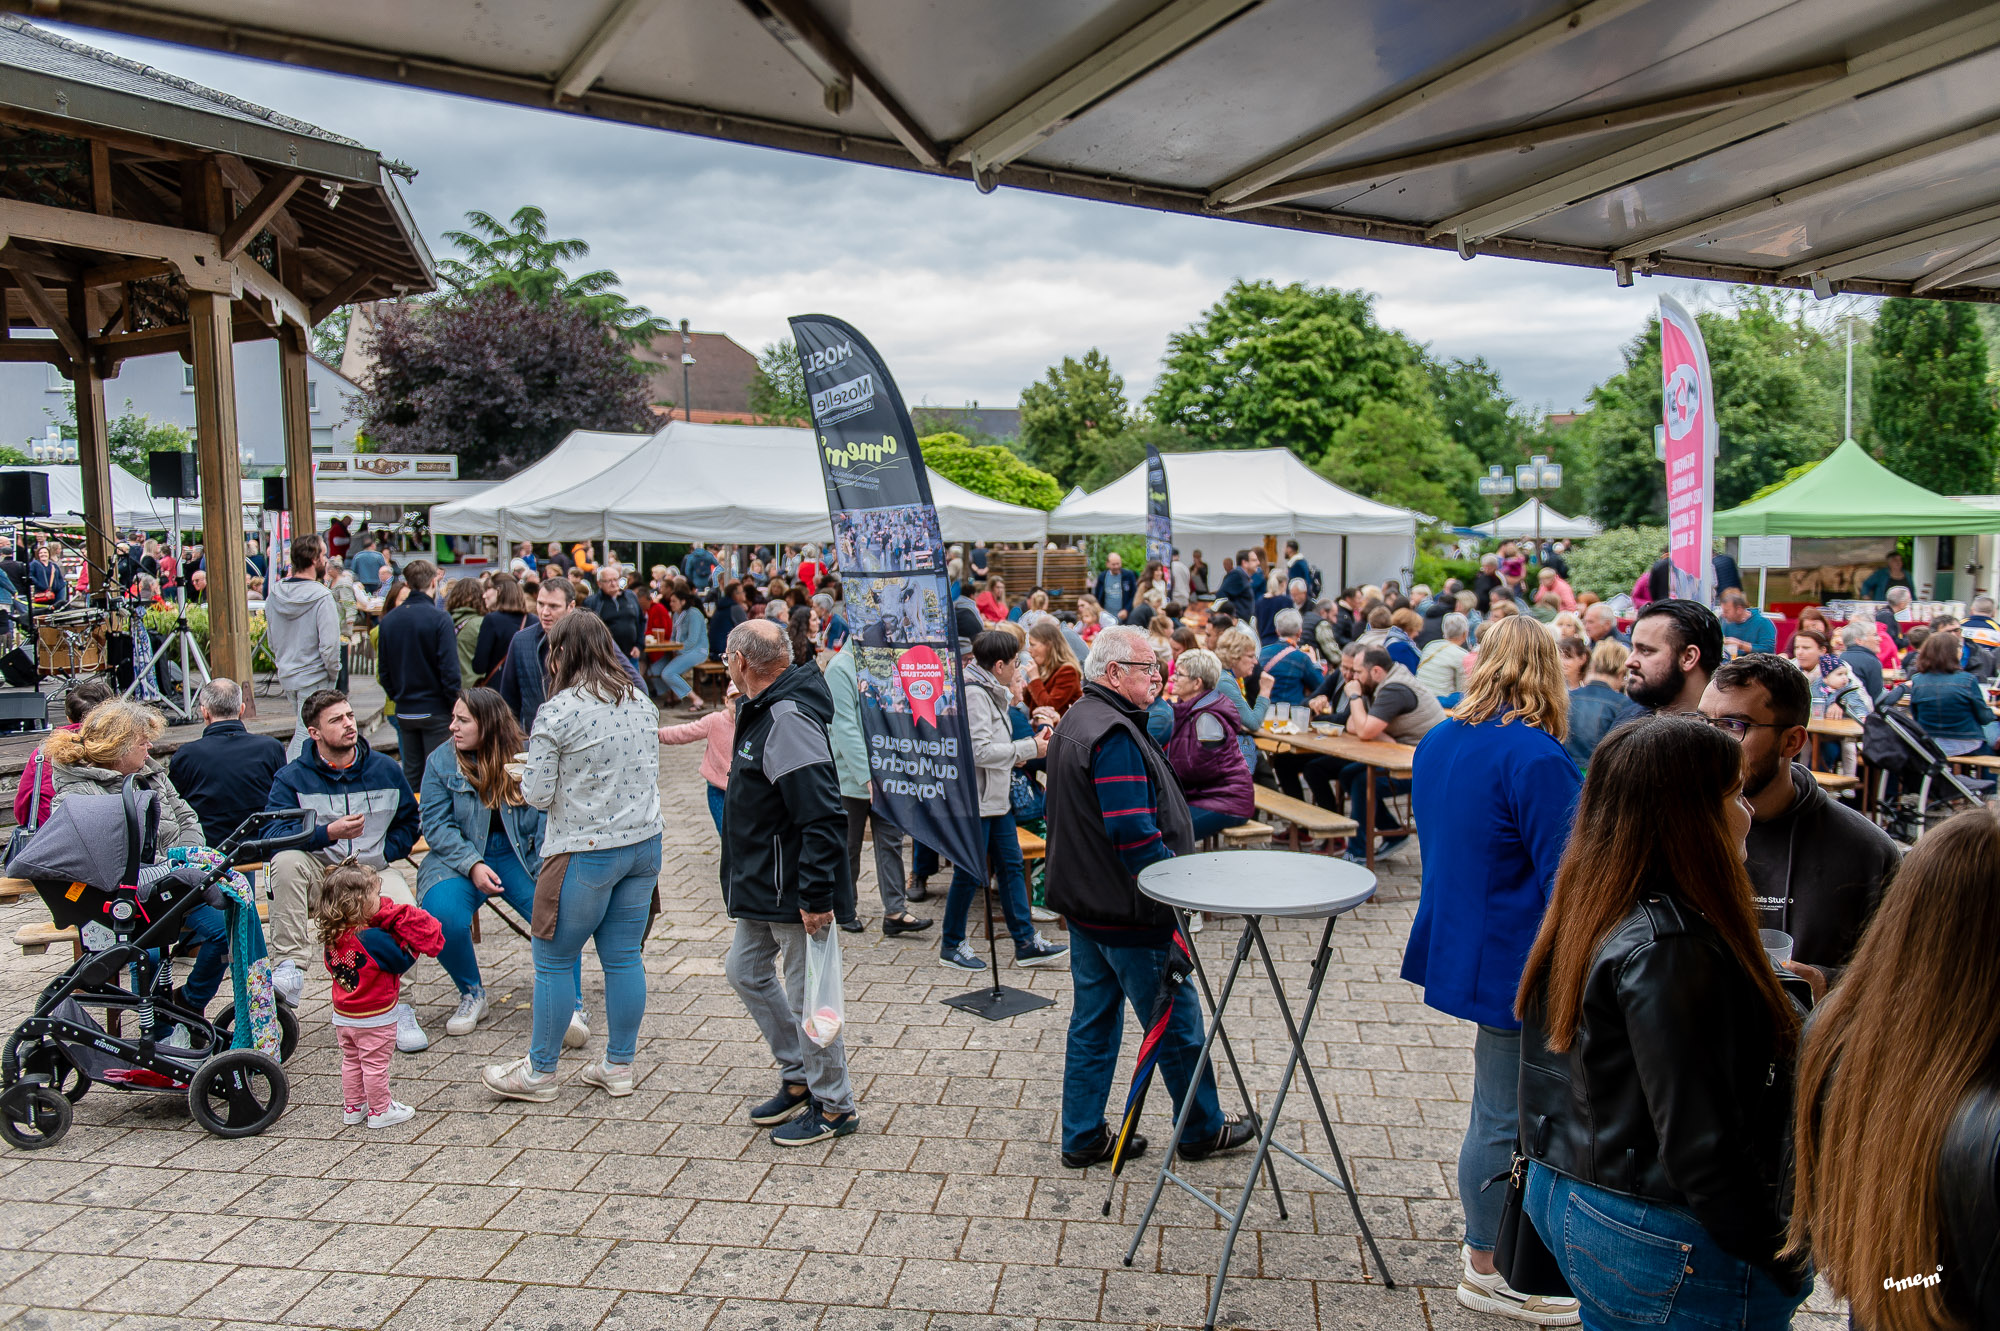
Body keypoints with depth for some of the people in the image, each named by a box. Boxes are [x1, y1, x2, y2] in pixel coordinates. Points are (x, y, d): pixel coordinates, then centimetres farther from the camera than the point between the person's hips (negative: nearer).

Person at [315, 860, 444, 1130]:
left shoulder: (331, 936, -6)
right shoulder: (373, 938, -28)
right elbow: (401, 961, -19)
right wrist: (414, 940, -7)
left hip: (343, 1016, 7)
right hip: (375, 1017, -7)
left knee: (351, 1061, 21)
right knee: (376, 1064, 6)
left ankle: (353, 1108, 31)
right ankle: (380, 1111, 18)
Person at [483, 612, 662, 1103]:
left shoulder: (557, 713, -14)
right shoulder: (642, 702, 5)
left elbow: (538, 794, -11)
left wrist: (524, 775, 10)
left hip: (585, 852, -6)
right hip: (644, 843, 6)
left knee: (553, 960, 9)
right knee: (623, 957, 13)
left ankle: (539, 1071, 20)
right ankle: (618, 1066, 22)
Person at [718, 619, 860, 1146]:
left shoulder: (789, 719, -25)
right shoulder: (760, 710, 9)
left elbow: (821, 817, -30)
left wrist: (815, 896, -29)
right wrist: (741, 881, 21)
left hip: (794, 892, -11)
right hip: (761, 886, 11)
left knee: (806, 995, 1)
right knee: (746, 971, 21)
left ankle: (834, 1106, 19)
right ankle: (798, 1079, 35)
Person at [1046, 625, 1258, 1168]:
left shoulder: (1075, 722, 11)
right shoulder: (1113, 734, -23)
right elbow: (1133, 833, -28)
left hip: (1085, 901, 10)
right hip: (1128, 914, -10)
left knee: (1093, 1021, 16)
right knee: (1177, 1023, 8)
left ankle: (1083, 1137, 24)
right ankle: (1203, 1130, 24)